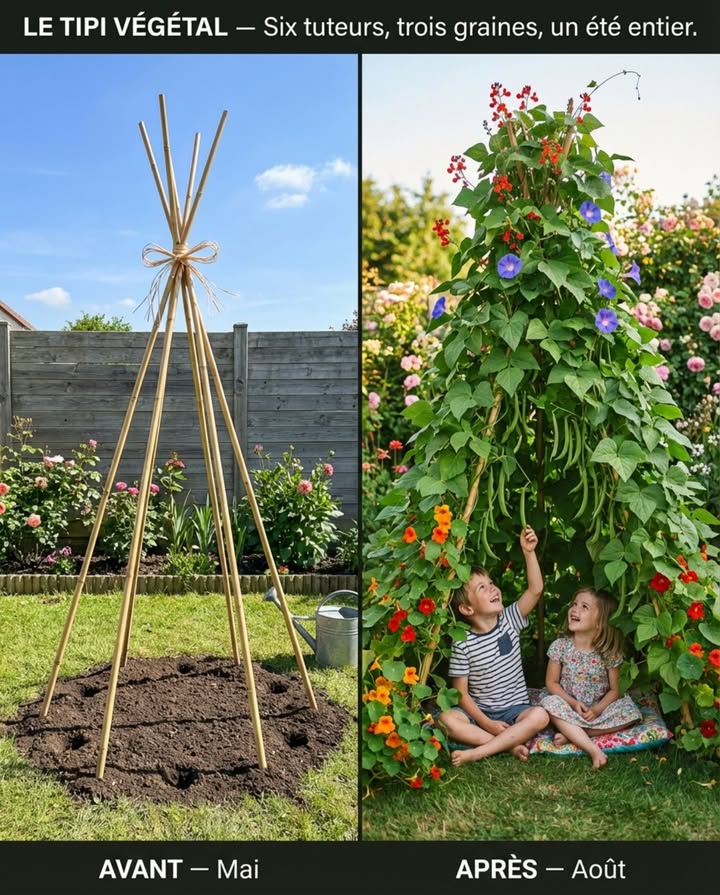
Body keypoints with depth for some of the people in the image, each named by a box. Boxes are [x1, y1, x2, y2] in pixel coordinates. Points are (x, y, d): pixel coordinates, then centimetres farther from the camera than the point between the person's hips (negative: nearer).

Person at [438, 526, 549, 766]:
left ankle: (475, 753, -31)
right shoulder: (463, 644, -9)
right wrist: (486, 723, -18)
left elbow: (535, 590, -14)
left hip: (515, 709, 2)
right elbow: (461, 692, -8)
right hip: (478, 711, -2)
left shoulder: (509, 620, -1)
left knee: (540, 716, -31)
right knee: (446, 719, -30)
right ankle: (510, 744, -27)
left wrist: (529, 552, -23)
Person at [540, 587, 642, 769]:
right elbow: (551, 682, -4)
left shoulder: (609, 652, -9)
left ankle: (571, 734, -24)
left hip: (597, 709, 1)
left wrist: (598, 709, -21)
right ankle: (593, 749, -37)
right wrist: (573, 703, -18)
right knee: (550, 703, -31)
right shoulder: (560, 646, -9)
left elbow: (614, 689, -5)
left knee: (630, 711, -23)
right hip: (569, 706, -1)